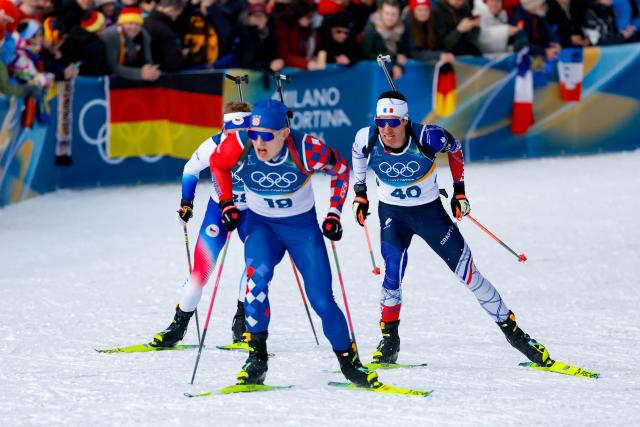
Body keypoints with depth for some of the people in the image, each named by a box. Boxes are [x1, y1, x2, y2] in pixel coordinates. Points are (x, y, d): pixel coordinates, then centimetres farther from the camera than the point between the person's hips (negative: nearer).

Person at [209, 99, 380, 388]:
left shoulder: (306, 150, -27)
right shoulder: (240, 147, -23)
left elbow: (340, 168, -7)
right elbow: (217, 164, 1)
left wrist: (334, 213, -8)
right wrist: (226, 203, -3)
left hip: (303, 225, -1)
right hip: (261, 224, 1)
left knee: (322, 299, -6)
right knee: (258, 273, -29)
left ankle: (348, 361, 15)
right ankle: (257, 357, -22)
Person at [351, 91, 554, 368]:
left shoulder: (426, 138, -27)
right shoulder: (367, 139, -21)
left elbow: (454, 148, -4)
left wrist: (459, 190, 1)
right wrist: (360, 193, 10)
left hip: (429, 210, -1)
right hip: (392, 213, 1)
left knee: (468, 274, 2)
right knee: (393, 273, -21)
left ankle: (511, 329, 14)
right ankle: (389, 340, -4)